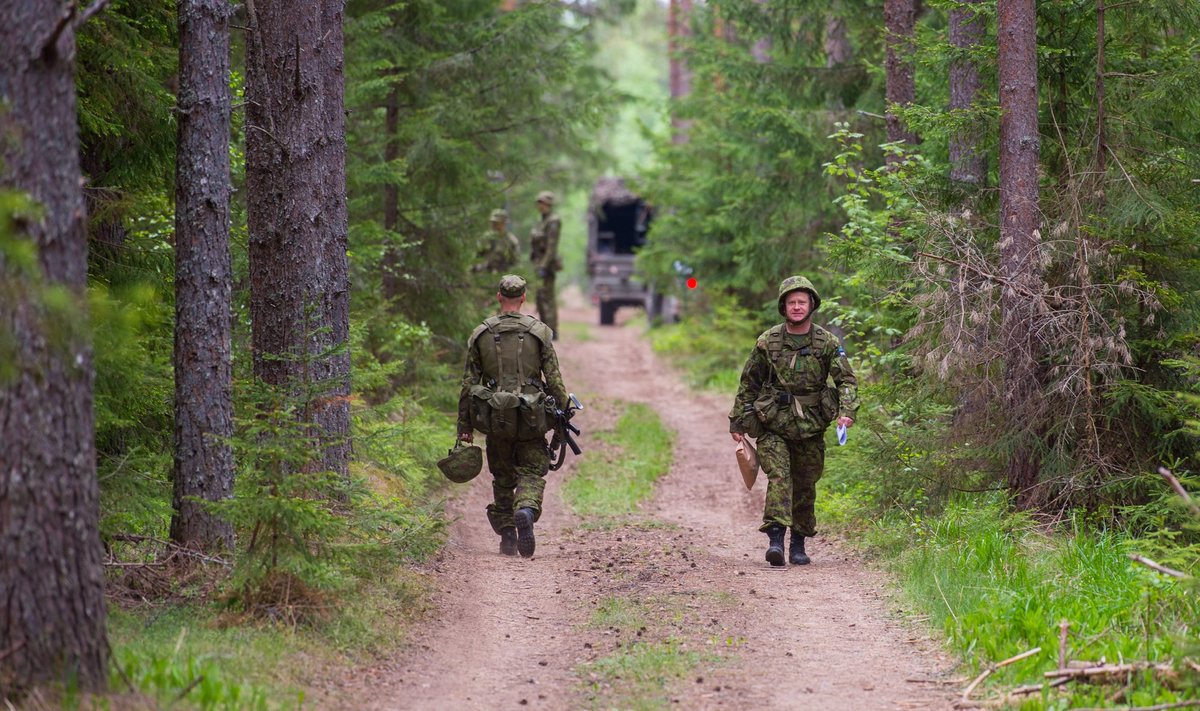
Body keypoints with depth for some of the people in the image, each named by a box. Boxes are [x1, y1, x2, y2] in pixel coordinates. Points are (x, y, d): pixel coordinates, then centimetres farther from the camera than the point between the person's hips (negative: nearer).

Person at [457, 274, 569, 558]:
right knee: (532, 473, 4)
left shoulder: (480, 334, 3)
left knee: (502, 479, 15)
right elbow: (554, 380, -3)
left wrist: (464, 425, 9)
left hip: (495, 418, 2)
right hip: (531, 418, -2)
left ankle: (507, 536, 12)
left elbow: (468, 383, 4)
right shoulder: (539, 332, -1)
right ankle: (526, 512, -26)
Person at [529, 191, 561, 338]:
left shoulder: (553, 222, -14)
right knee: (541, 299, 10)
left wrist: (543, 267, -24)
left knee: (547, 298, -9)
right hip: (540, 264, 10)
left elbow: (552, 247, -20)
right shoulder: (544, 221, 16)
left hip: (547, 264, -10)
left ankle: (552, 331, -8)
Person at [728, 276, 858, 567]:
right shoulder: (768, 341, -1)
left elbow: (847, 379, -3)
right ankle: (775, 539, -27)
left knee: (805, 487, 9)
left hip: (811, 427, 2)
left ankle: (799, 544, 22)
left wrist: (847, 411, -21)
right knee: (778, 477, -18)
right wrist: (738, 421, 5)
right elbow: (748, 383, 7)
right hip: (773, 426, -2)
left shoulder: (827, 342, -1)